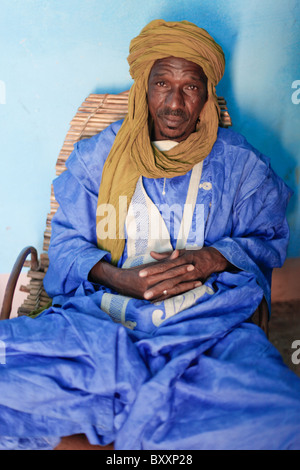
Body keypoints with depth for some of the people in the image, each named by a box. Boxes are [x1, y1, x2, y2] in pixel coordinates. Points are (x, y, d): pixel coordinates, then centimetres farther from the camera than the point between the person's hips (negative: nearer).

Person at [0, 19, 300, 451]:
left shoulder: (240, 163, 11)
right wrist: (119, 279, -12)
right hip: (98, 319, 0)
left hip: (208, 326, 1)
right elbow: (67, 243, 8)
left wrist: (212, 259, -9)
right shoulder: (96, 155, 12)